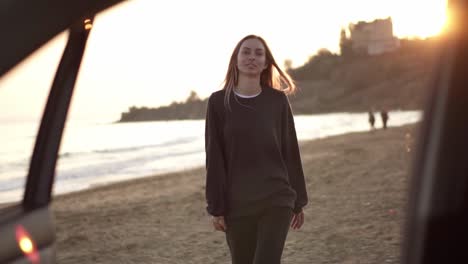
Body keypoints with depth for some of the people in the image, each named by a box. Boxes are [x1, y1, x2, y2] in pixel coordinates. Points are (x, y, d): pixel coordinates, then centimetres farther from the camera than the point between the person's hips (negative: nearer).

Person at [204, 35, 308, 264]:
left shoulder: (277, 101, 2)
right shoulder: (219, 102, 0)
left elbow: (290, 152, 6)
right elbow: (214, 159, -1)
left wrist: (298, 202, 7)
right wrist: (216, 207, -4)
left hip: (276, 201, -1)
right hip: (237, 204, 1)